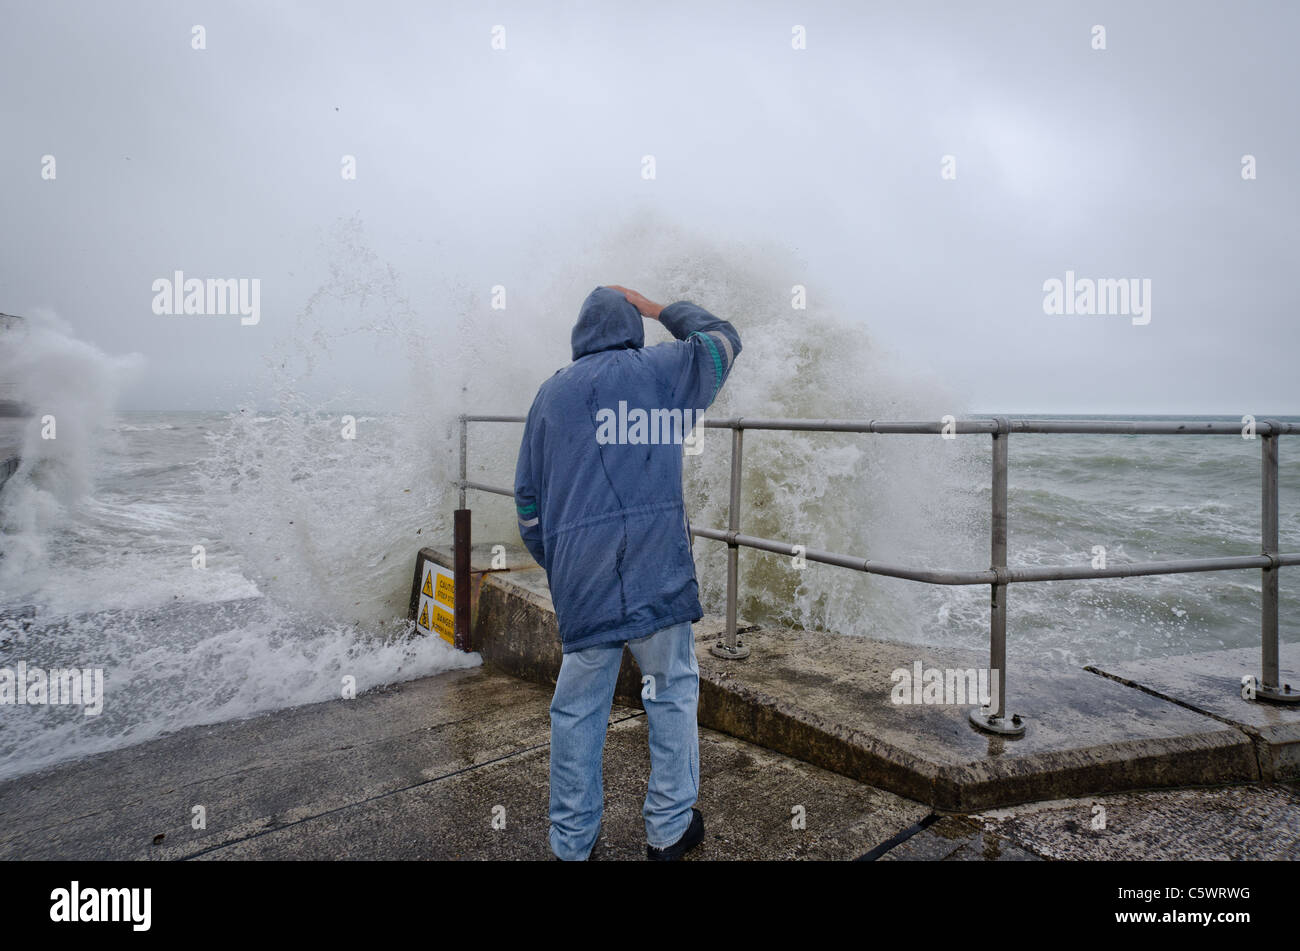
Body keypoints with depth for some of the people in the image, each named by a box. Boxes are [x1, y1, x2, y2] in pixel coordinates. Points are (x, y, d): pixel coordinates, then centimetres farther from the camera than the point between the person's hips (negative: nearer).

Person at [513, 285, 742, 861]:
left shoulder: (551, 393, 16)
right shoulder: (659, 370, 6)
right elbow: (722, 338, 24)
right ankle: (669, 829, 23)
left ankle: (571, 843, 23)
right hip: (656, 571, -2)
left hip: (578, 580, 3)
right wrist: (652, 306, 30)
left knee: (577, 709, 11)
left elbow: (529, 501, 16)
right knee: (672, 694, 12)